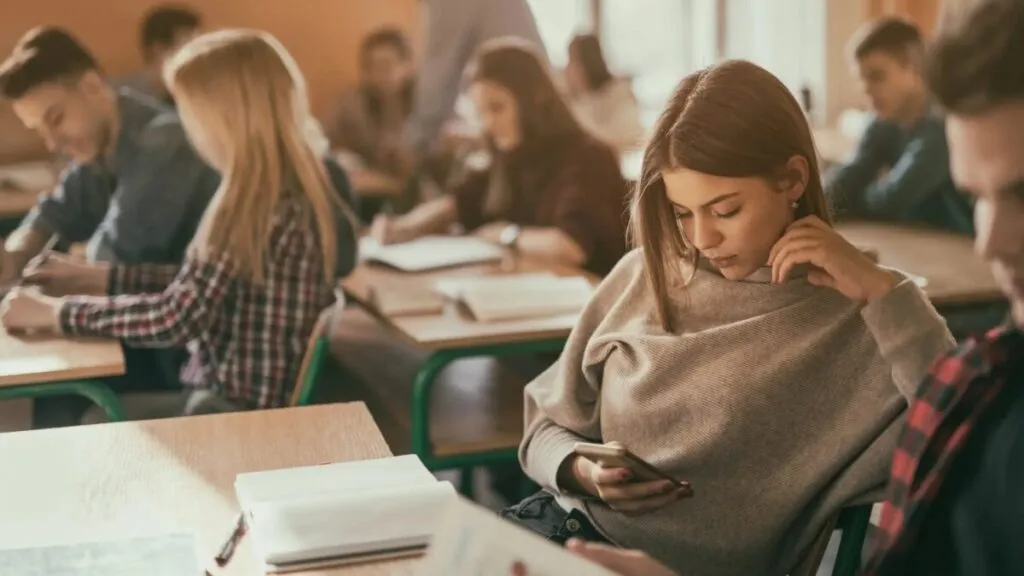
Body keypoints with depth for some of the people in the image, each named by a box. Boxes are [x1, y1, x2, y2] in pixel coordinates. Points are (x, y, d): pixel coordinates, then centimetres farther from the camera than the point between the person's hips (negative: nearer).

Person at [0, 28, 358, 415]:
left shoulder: (259, 203, -24)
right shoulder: (293, 184, 5)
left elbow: (175, 318, -21)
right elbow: (199, 283, 13)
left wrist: (55, 313, -11)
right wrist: (106, 277, 13)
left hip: (242, 410, -9)